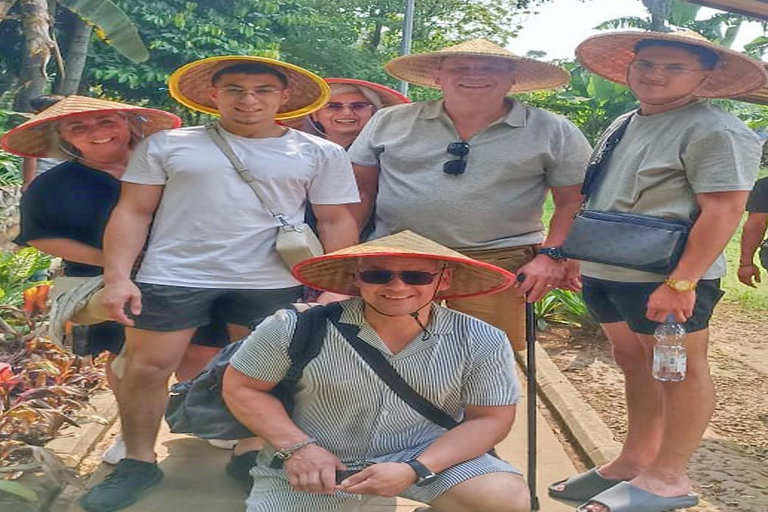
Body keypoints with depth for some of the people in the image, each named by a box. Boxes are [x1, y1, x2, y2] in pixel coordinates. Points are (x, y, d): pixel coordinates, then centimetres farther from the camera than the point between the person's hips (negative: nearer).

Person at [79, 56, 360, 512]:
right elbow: (133, 212, 5)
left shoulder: (320, 154, 6)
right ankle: (139, 462, 20)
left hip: (271, 284, 0)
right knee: (146, 369, 2)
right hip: (171, 277, 1)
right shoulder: (167, 145, 6)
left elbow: (337, 222, 6)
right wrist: (117, 277, -5)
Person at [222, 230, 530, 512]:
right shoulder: (298, 328, -15)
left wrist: (414, 471, -22)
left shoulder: (480, 343, -14)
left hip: (428, 455, 0)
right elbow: (240, 387, -4)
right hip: (311, 464, 1)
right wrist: (297, 447, -17)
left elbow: (491, 418, -8)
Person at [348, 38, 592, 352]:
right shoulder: (389, 122, 6)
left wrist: (551, 256, -8)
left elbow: (572, 202, 4)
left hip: (497, 264, -1)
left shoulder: (554, 133, 3)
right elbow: (360, 191, 8)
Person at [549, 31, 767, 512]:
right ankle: (634, 460, 29)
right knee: (635, 366, 17)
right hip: (606, 273, 9)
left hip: (664, 279, -8)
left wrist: (681, 282, -24)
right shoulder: (623, 125, 15)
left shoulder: (714, 131, -12)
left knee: (681, 371, 4)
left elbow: (724, 210, -19)